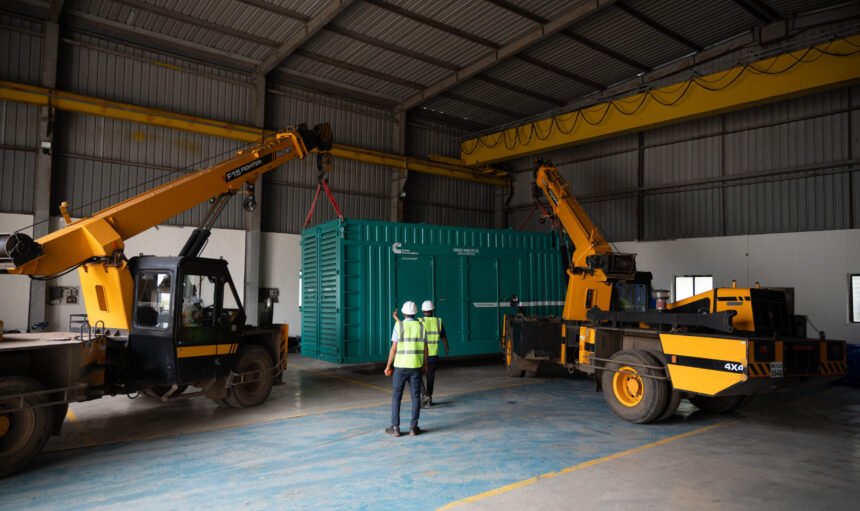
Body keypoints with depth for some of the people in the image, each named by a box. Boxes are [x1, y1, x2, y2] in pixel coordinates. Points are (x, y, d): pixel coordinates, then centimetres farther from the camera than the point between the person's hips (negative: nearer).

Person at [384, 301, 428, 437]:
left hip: (400, 366, -2)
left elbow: (394, 348, -10)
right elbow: (425, 348, 3)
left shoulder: (399, 326, -9)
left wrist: (388, 366, -1)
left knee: (396, 396, 8)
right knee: (416, 396, 8)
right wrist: (425, 364, 17)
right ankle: (413, 427, 6)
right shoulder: (421, 326, 0)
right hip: (416, 366, 2)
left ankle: (395, 428, 7)